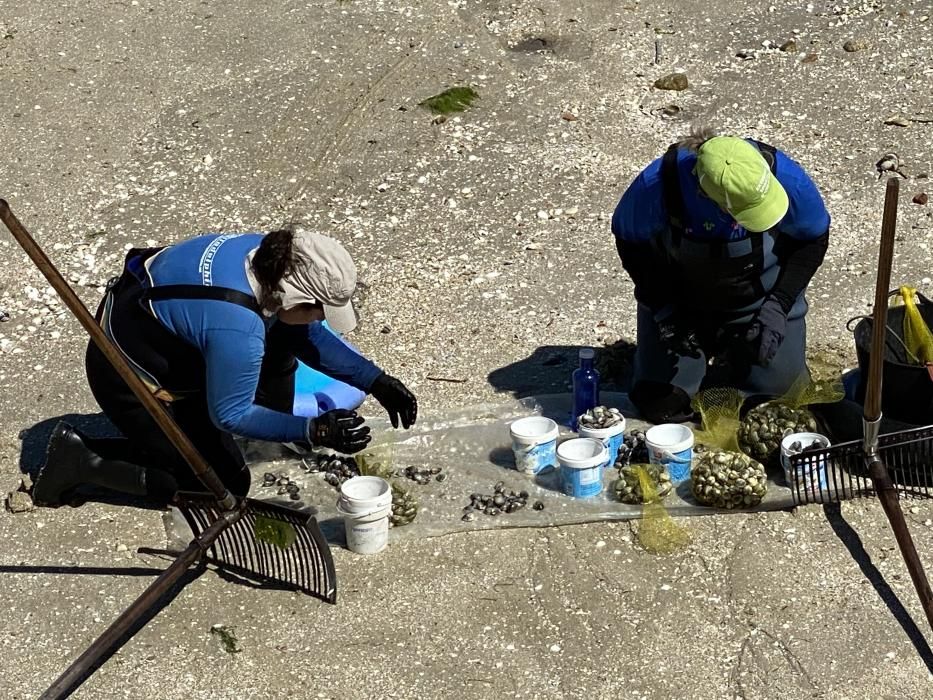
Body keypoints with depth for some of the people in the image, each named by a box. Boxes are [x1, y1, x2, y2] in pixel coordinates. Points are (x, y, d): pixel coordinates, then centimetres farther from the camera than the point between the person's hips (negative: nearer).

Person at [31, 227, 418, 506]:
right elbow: (230, 415, -22)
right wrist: (314, 431, -25)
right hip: (129, 378, -8)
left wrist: (376, 382, -5)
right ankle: (83, 459, 0)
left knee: (285, 334, 1)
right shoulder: (238, 329, -38)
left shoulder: (269, 255, -14)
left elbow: (312, 336, 1)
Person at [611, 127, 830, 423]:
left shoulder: (785, 177, -32)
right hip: (679, 301, 0)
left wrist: (778, 306, -20)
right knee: (660, 404, -2)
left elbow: (814, 239, -11)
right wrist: (665, 311, -18)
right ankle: (703, 350, 28)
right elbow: (629, 240, -12)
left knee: (778, 388, 0)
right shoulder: (655, 186, -35)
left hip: (760, 299, 1)